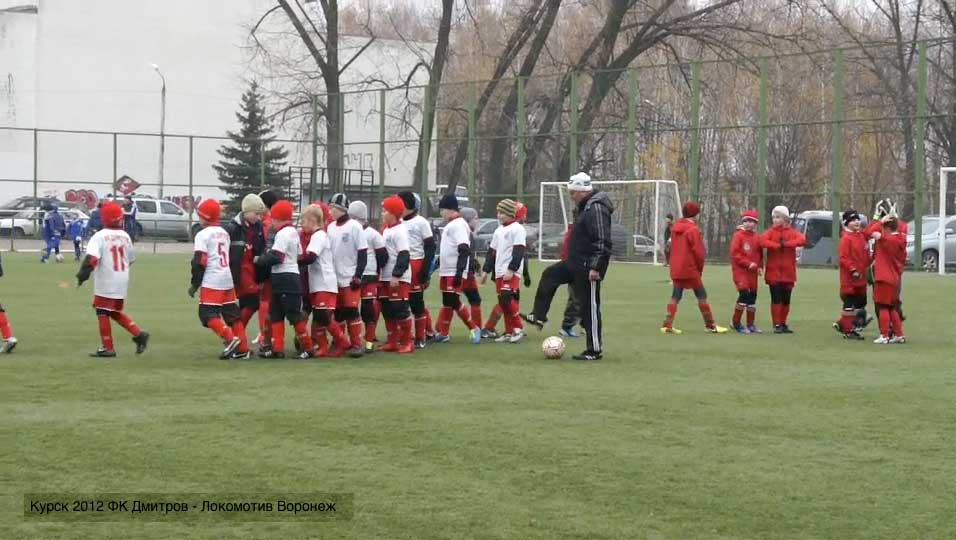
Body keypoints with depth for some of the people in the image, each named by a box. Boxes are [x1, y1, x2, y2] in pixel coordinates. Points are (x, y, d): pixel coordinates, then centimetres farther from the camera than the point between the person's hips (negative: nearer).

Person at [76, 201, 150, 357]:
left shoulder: (100, 237, -13)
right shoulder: (125, 236, 5)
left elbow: (91, 259, -23)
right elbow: (130, 259, 15)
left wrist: (82, 276, -17)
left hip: (105, 282, -6)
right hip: (122, 281, 6)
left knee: (103, 312, 3)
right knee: (116, 312, 19)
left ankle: (107, 348, 4)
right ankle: (139, 334, 8)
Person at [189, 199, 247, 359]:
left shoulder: (203, 235, -9)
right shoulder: (224, 233, 15)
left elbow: (200, 262, -13)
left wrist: (194, 283, -6)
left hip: (211, 281, -8)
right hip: (227, 279, 8)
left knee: (208, 315, -6)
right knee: (232, 314, 11)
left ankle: (230, 338, -22)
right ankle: (242, 348, 10)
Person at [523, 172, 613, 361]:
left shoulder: (596, 208, -19)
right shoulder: (586, 206, 14)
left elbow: (602, 241, -25)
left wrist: (596, 267, -27)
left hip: (588, 267, -10)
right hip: (577, 264, 10)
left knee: (590, 306, -4)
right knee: (549, 275, 16)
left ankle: (595, 350, 3)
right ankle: (539, 317, 19)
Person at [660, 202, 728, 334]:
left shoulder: (675, 228, 10)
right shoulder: (693, 229, -13)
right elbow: (698, 251, -14)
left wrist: (675, 266, 16)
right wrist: (700, 268, 0)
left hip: (676, 270, 7)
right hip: (691, 269, -7)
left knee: (675, 296, 7)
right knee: (702, 295, 4)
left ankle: (667, 325, -1)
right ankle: (710, 325, 9)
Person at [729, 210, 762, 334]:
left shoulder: (756, 237, 10)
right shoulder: (738, 235, -6)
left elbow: (760, 254, 18)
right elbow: (734, 253, -13)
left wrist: (760, 266, 2)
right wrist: (748, 263, -18)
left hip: (752, 271, 6)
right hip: (740, 270, -6)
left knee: (752, 296, 9)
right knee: (744, 293, -18)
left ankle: (750, 324, 20)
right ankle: (736, 323, -7)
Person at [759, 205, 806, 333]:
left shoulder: (792, 232, 6)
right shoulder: (770, 232, 3)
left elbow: (802, 240, -15)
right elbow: (762, 241, -17)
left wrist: (787, 243, -25)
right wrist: (777, 245, -24)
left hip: (788, 272, 2)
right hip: (774, 271, -2)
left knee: (786, 300, 7)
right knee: (776, 298, -5)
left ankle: (783, 324, 19)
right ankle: (776, 325, 0)